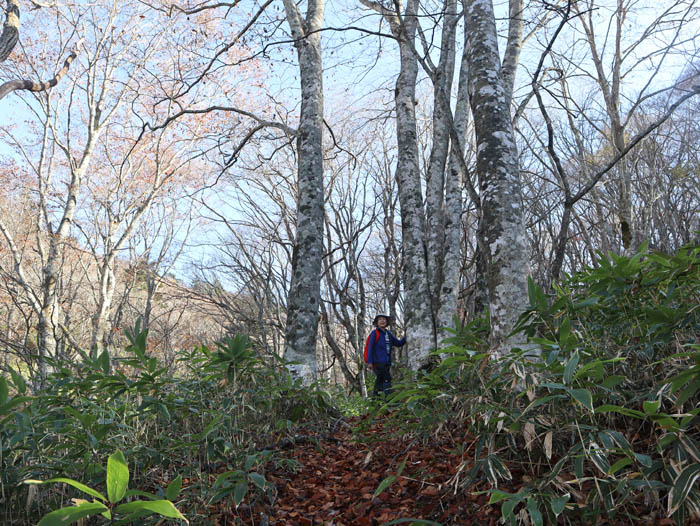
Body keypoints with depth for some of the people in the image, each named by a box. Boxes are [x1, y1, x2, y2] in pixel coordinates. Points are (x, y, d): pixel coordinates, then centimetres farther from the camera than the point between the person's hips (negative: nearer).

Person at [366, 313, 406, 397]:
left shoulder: (388, 334, 17)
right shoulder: (375, 333, -3)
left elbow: (399, 343, 18)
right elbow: (370, 348, -8)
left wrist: (406, 337, 1)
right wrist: (370, 362, -14)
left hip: (387, 363, 7)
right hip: (378, 362, -7)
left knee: (380, 380, 11)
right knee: (386, 379, -15)